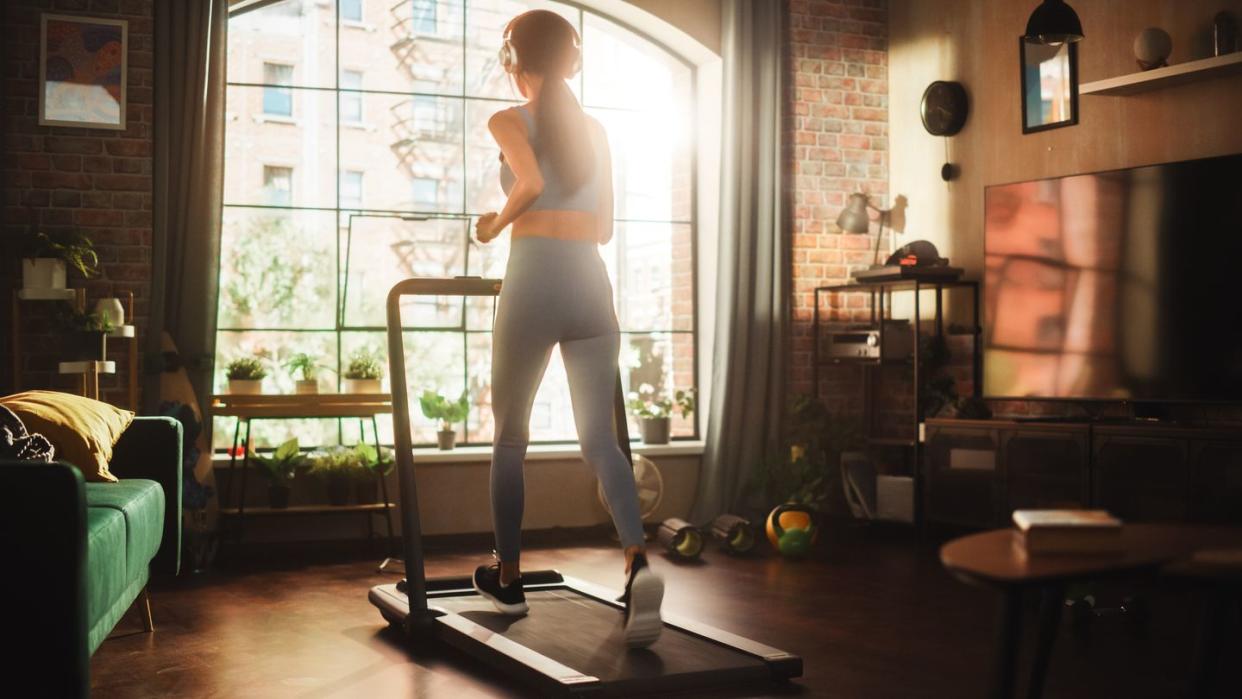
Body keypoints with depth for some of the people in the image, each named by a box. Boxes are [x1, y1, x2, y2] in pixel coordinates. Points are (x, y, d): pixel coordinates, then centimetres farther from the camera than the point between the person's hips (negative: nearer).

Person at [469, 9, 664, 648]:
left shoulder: (509, 121, 3)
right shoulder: (595, 131, 18)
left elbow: (531, 184, -18)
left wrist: (495, 225, -1)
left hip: (534, 282, -4)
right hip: (592, 284, 4)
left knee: (510, 436, 12)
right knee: (599, 436, 1)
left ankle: (507, 579, 23)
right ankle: (637, 561, -22)